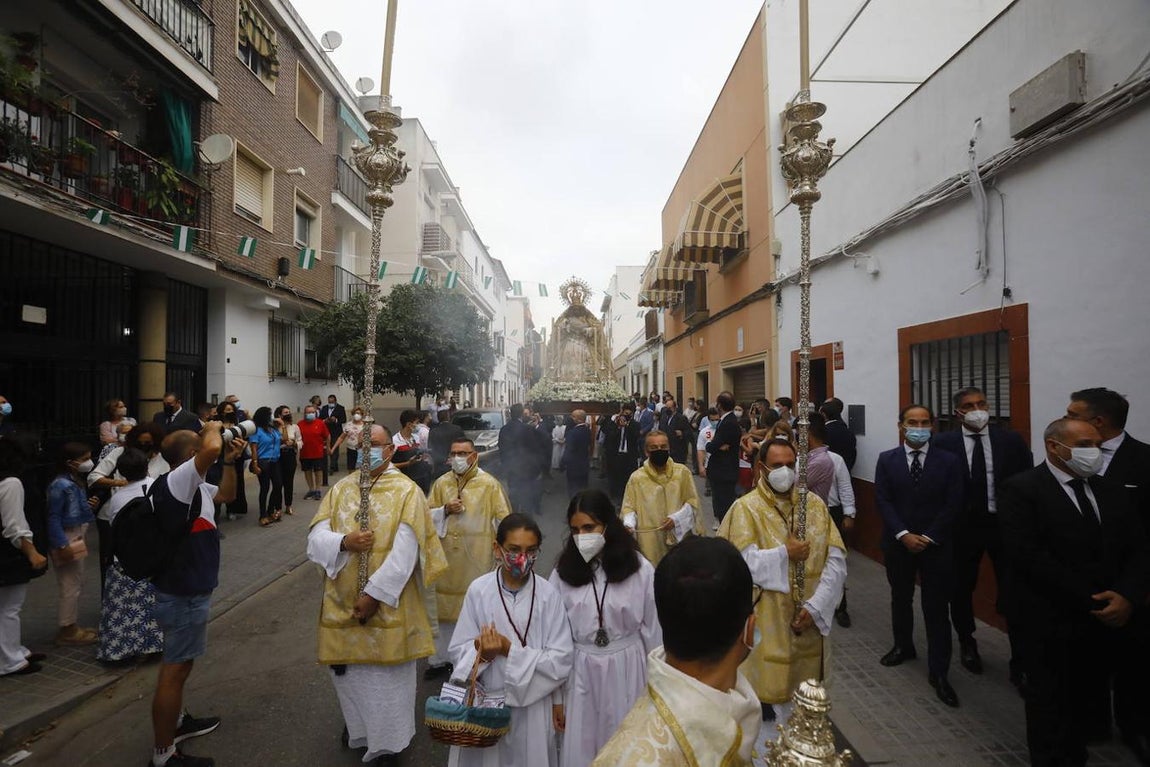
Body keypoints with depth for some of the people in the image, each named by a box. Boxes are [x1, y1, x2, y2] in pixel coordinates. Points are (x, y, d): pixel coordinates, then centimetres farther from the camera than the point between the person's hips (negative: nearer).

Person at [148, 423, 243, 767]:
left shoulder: (191, 485, 5)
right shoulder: (176, 481, -24)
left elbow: (226, 495, 22)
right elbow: (211, 448, -41)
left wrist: (230, 462, 7)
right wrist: (213, 428, -20)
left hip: (187, 588, 10)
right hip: (184, 594, -10)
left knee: (178, 664, 25)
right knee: (174, 670, 1)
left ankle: (178, 720, 44)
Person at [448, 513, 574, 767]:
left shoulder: (548, 594, -14)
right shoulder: (479, 590, -12)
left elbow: (561, 660, -11)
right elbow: (458, 651, -6)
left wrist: (509, 650, -20)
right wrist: (482, 653, -26)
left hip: (532, 707, -1)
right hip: (484, 704, 1)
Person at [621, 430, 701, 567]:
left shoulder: (682, 472, 2)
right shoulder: (636, 477, -1)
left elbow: (692, 502, 4)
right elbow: (629, 507, 2)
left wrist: (676, 518, -11)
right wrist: (629, 524, -18)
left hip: (679, 537, 1)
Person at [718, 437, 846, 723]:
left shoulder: (815, 504, 3)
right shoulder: (746, 508, -8)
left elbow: (836, 560, -3)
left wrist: (815, 607, -12)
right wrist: (784, 555, -18)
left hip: (809, 624, 4)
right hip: (766, 626, -4)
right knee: (769, 691, 6)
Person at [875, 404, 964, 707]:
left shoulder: (949, 461, -3)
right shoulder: (887, 460, -1)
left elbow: (953, 504, -6)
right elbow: (882, 501, -5)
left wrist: (929, 537, -13)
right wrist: (903, 534, -14)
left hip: (936, 545, -1)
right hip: (898, 543, 2)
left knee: (936, 607, 1)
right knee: (900, 599, 17)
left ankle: (938, 672, 11)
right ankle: (903, 646, 37)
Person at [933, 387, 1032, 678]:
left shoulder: (1011, 440, -3)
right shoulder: (943, 443, -7)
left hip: (1006, 524, 0)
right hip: (963, 525, 0)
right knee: (961, 588, 15)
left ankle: (1020, 661, 20)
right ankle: (967, 643, 38)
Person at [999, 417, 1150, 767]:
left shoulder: (1112, 491, 9)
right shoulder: (1021, 489, -12)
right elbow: (1028, 556, -19)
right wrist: (1090, 601, -17)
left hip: (1107, 623, 6)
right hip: (1050, 624, -5)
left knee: (1083, 705, 17)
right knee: (1052, 710, 10)